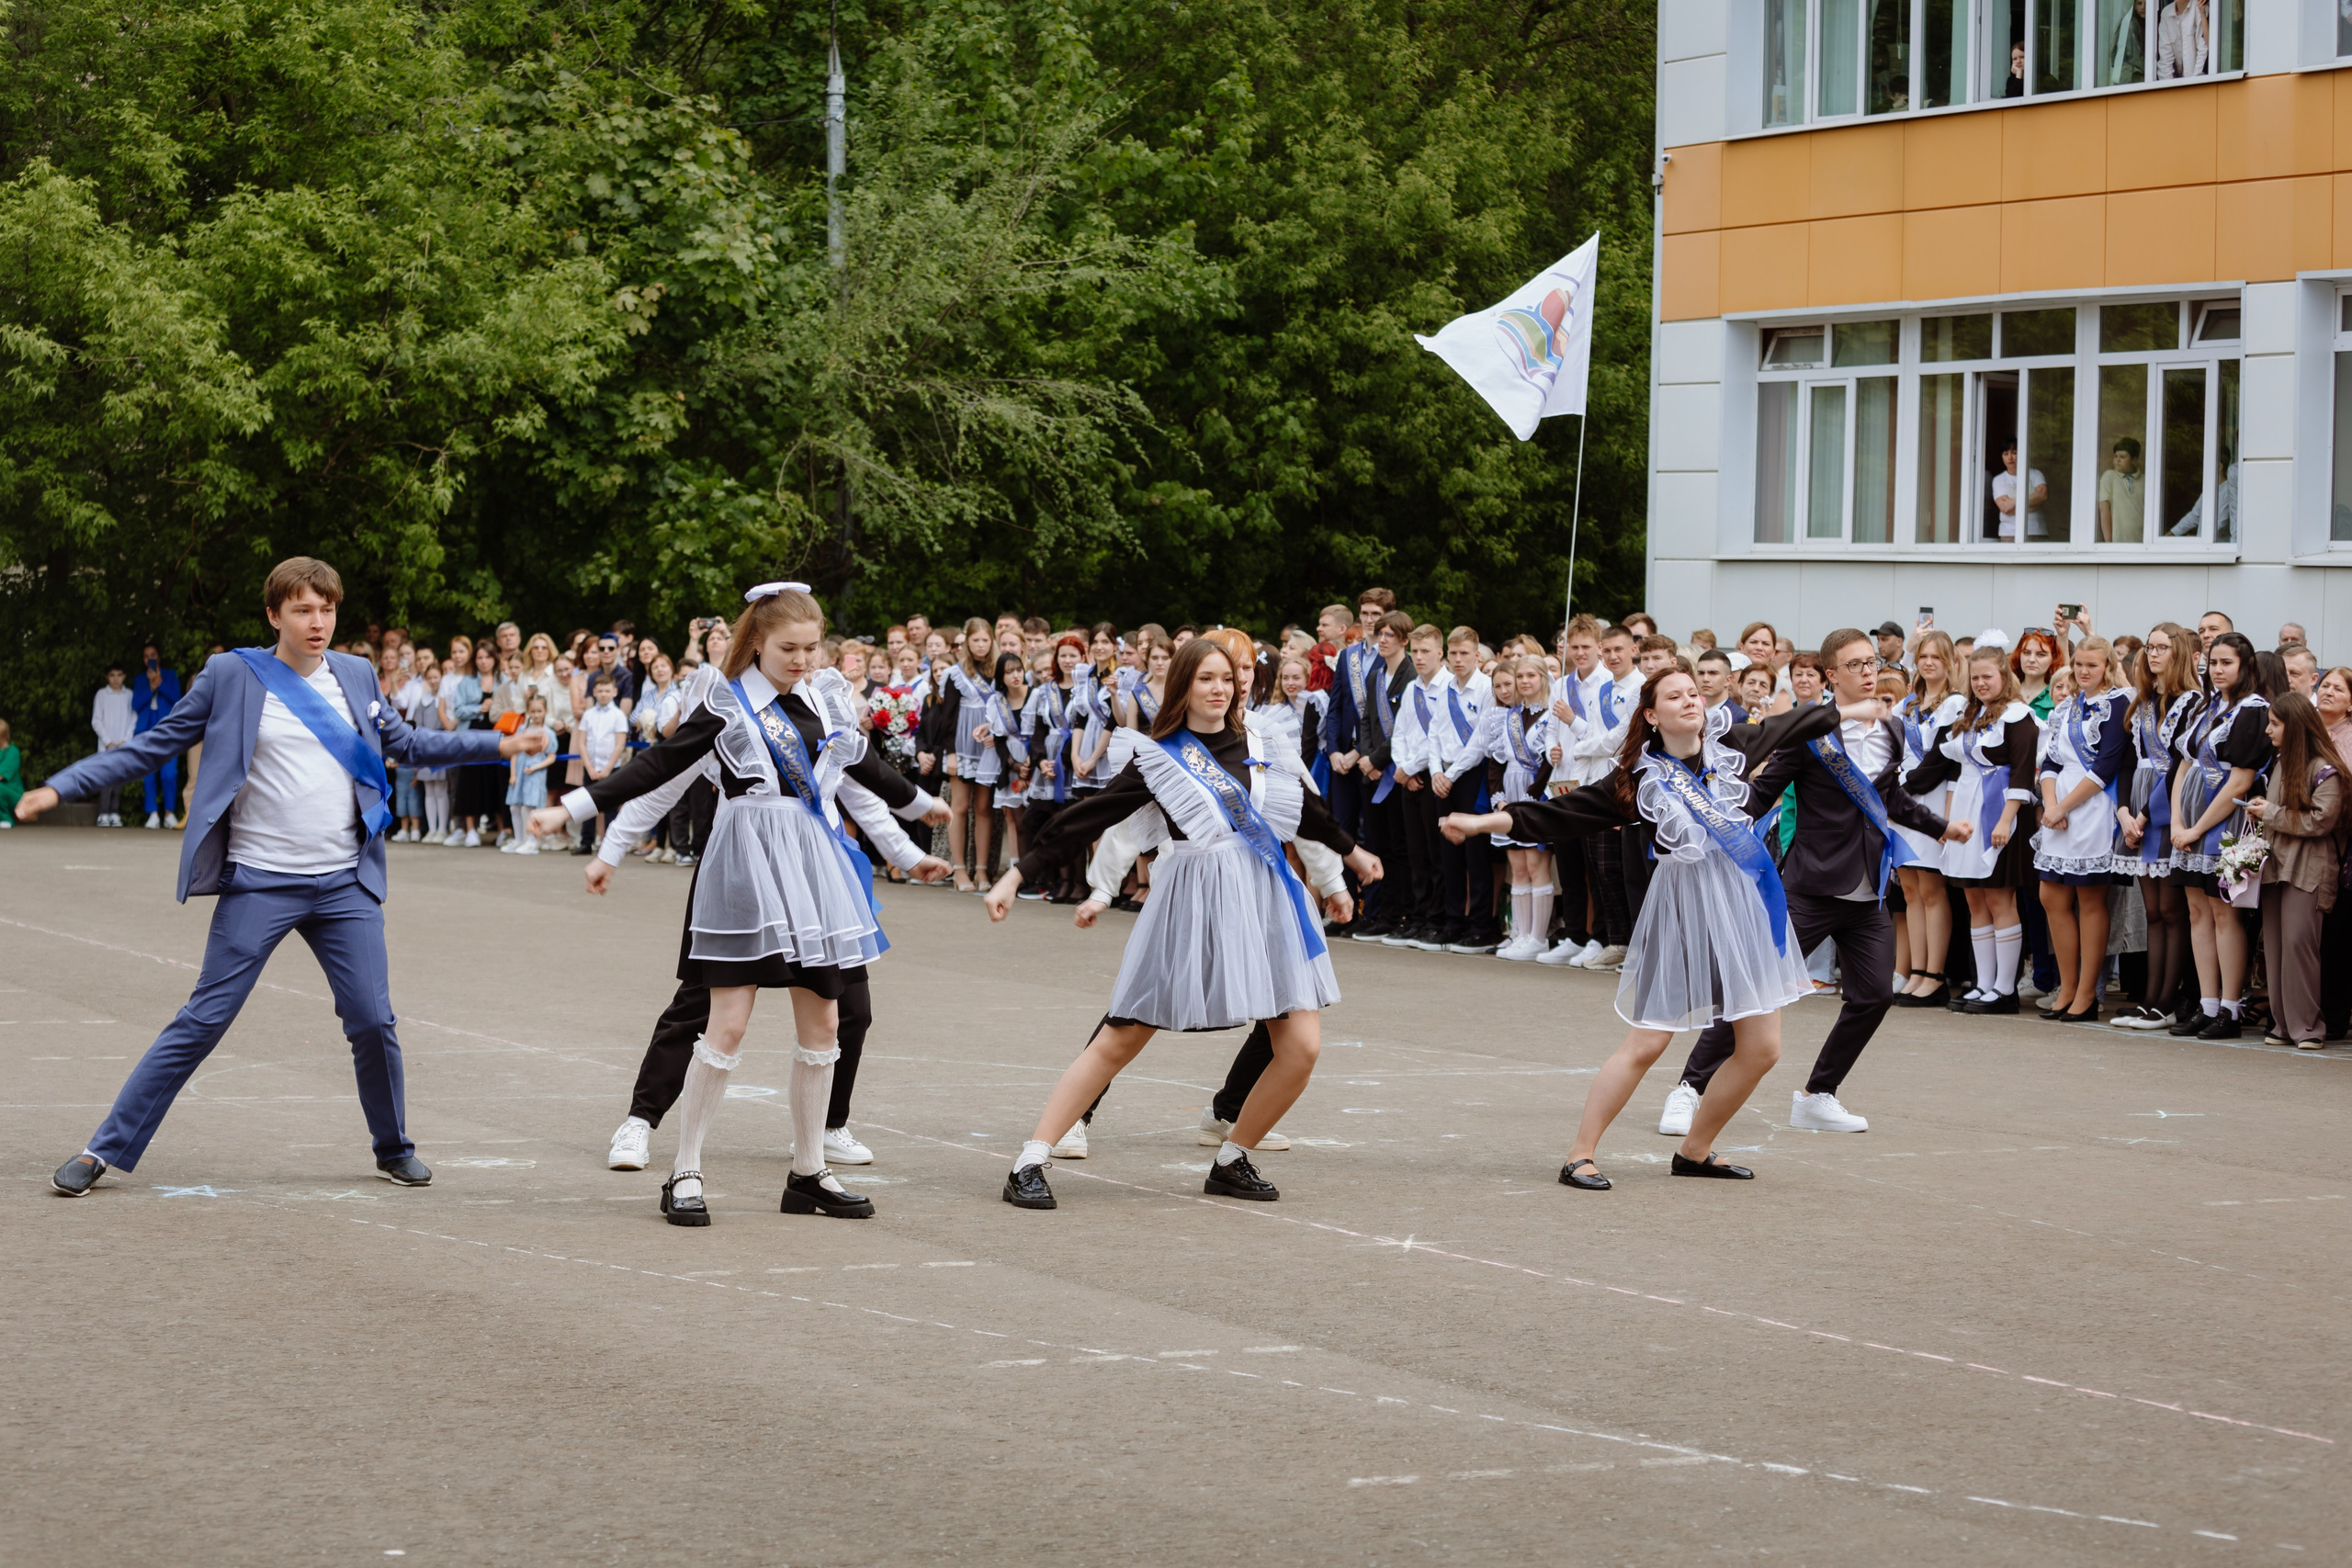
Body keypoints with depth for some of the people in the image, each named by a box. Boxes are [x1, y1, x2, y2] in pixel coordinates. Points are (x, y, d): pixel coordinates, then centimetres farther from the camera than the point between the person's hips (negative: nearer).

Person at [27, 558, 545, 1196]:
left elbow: (405, 743, 23)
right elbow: (149, 748, 0)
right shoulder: (232, 676, -3)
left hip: (347, 885, 3)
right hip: (259, 883, -3)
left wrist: (497, 744, 18)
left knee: (373, 1023, 1)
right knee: (203, 1023, -4)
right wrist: (60, 787, -7)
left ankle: (394, 1148, 23)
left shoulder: (356, 677, 8)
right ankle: (104, 1150, 4)